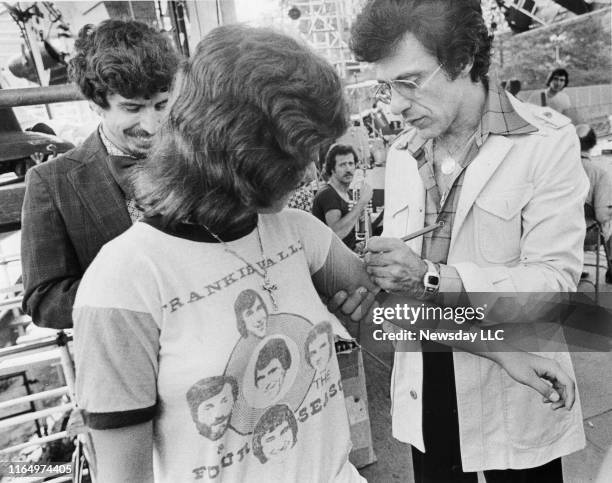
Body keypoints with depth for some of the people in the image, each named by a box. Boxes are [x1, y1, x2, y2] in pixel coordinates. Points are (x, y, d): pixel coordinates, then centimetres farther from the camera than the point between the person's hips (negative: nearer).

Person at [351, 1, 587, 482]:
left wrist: (434, 278, -27)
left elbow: (556, 277, -18)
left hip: (515, 395, -4)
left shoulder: (547, 141, -12)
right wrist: (372, 278, -13)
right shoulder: (401, 155, 5)